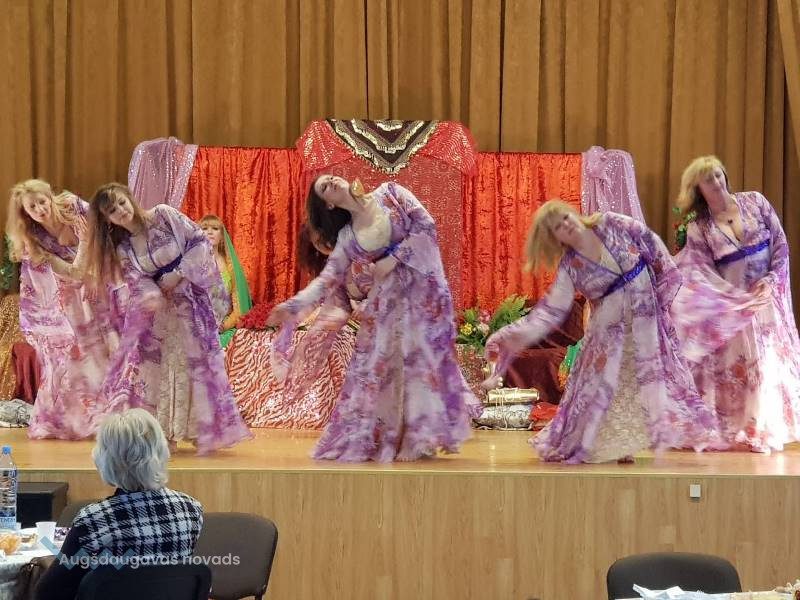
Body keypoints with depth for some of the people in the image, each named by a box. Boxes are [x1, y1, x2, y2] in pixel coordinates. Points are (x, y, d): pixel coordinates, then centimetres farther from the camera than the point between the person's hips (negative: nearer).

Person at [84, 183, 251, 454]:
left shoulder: (163, 215, -8)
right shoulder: (121, 247, 2)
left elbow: (199, 241, -9)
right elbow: (138, 281, -9)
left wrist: (178, 274, -14)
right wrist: (152, 296, -31)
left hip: (191, 299, -3)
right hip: (158, 309, 3)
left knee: (197, 362, -4)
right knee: (156, 366, -3)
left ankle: (202, 431, 3)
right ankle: (164, 433, 2)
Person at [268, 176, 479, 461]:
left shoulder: (389, 193, 1)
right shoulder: (346, 237, 5)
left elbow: (427, 227, -6)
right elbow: (329, 278, -1)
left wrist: (393, 259, -12)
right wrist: (294, 305, -13)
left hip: (423, 287, -3)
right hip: (386, 301, 3)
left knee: (422, 357, -5)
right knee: (379, 363, -1)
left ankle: (420, 439, 1)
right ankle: (380, 439, 6)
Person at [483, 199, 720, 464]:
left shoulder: (612, 224, -8)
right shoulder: (569, 267, -10)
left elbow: (650, 242, 2)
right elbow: (552, 309, -11)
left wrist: (667, 275, 1)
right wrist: (512, 335, -19)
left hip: (646, 314, 1)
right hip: (610, 327, -1)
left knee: (652, 372, 4)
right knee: (604, 381, 0)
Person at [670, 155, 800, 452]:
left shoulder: (755, 202, -1)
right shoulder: (698, 228, -4)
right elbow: (705, 275, -9)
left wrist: (770, 279, -12)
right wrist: (742, 300, -18)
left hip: (767, 296, 1)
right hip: (728, 304, -1)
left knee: (767, 361, 1)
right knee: (730, 366, 0)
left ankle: (763, 431, 9)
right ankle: (728, 431, 9)